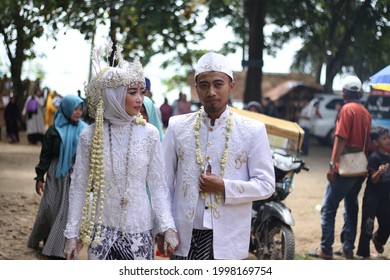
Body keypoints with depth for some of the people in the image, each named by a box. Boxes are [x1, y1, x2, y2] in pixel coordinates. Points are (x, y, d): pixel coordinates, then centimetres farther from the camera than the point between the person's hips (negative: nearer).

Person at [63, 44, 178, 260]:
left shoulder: (149, 134, -3)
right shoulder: (90, 136, -4)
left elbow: (158, 185, -1)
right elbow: (79, 187, 2)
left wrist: (167, 227, -9)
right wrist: (72, 233, 1)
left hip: (139, 229, 0)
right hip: (102, 229, 0)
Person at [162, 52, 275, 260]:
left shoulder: (253, 131, 1)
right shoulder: (177, 127, 6)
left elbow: (266, 184, -1)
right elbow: (164, 180, 8)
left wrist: (225, 187, -14)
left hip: (227, 238, -1)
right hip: (185, 234, 1)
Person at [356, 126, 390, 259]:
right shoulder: (374, 157, -13)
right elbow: (373, 179, -17)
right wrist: (379, 172, -34)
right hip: (372, 196, -7)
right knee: (368, 224, -4)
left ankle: (378, 239, 39)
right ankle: (364, 253, 2)